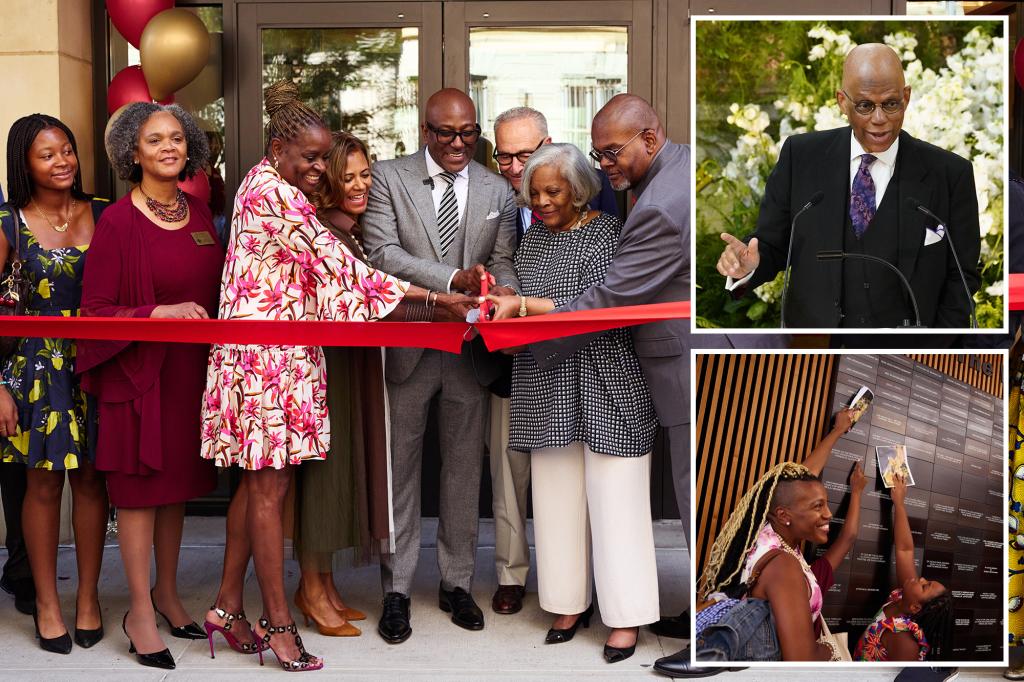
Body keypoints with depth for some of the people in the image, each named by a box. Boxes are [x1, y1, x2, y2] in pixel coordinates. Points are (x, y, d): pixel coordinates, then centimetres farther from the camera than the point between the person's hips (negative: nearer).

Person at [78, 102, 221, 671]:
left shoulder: (199, 213, 7)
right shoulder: (117, 222, -11)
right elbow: (94, 310, -12)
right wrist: (160, 314, -22)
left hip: (191, 368, 6)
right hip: (138, 370, -5)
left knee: (177, 482, 14)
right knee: (140, 488, 3)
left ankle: (166, 592, 30)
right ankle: (140, 611, 14)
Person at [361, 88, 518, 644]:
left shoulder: (497, 190, 9)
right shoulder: (387, 179, -2)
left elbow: (503, 263, 9)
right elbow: (382, 253, -13)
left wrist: (502, 291, -16)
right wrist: (454, 279, -24)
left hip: (471, 348, 3)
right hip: (407, 347, -3)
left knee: (464, 469, 11)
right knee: (399, 470, 5)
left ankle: (457, 582, 25)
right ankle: (397, 590, 15)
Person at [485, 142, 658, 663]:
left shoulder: (605, 233, -4)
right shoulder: (534, 237, 14)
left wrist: (522, 305, -19)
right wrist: (498, 310, -2)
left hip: (603, 386, -6)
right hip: (548, 389, 6)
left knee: (613, 497, -3)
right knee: (557, 495, 8)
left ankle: (625, 616, 5)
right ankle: (572, 603, 19)